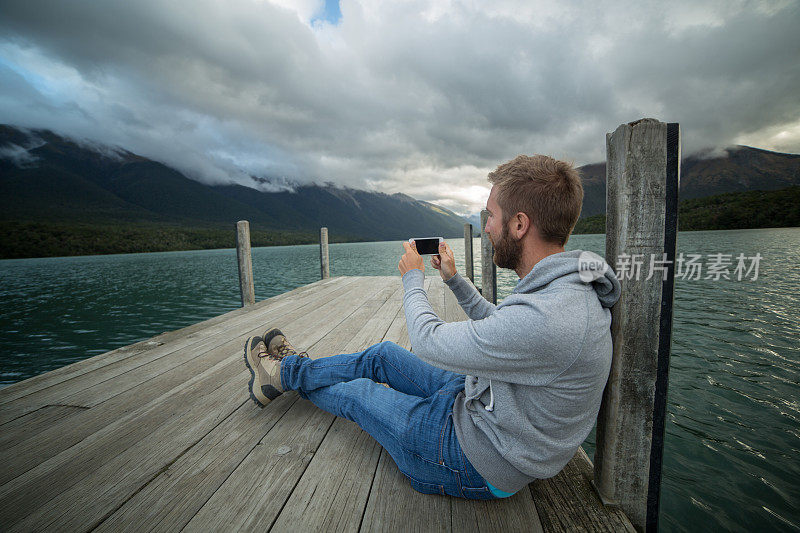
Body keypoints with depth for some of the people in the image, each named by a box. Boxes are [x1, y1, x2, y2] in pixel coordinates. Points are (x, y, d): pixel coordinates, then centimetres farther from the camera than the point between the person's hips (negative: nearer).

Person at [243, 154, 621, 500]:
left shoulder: (546, 320, -37)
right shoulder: (563, 287, -5)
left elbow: (430, 342, -26)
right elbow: (497, 325, 12)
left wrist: (413, 279, -9)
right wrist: (454, 279, 7)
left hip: (481, 464, -7)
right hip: (481, 401, 8)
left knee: (356, 391, 8)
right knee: (383, 354, 12)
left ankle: (286, 373, 39)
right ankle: (291, 367, 36)